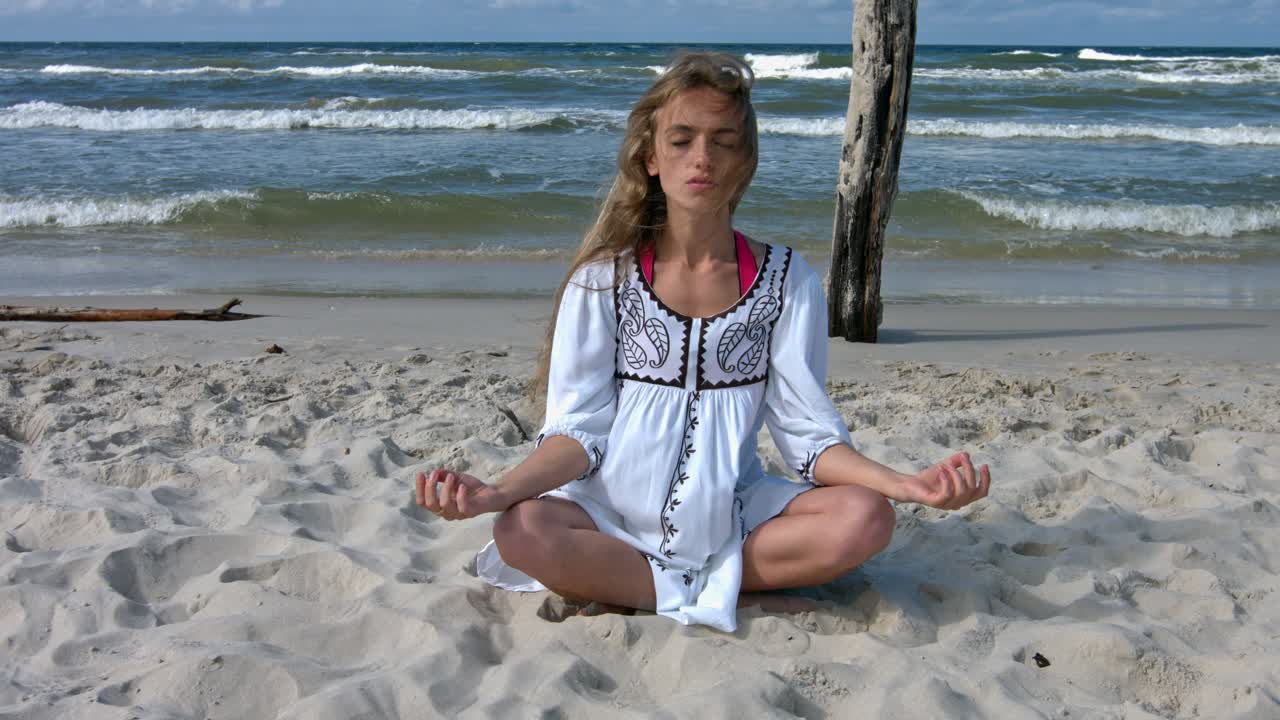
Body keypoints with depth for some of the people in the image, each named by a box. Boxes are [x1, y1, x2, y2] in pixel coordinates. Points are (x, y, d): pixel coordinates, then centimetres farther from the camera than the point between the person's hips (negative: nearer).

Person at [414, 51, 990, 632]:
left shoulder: (787, 281, 0)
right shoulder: (603, 278, -3)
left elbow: (807, 431, -2)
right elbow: (579, 430, -7)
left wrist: (902, 484, -21)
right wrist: (499, 491, -27)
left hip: (731, 513, 2)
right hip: (620, 514, -1)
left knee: (864, 518, -26)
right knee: (523, 532, -32)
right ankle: (711, 594, -16)